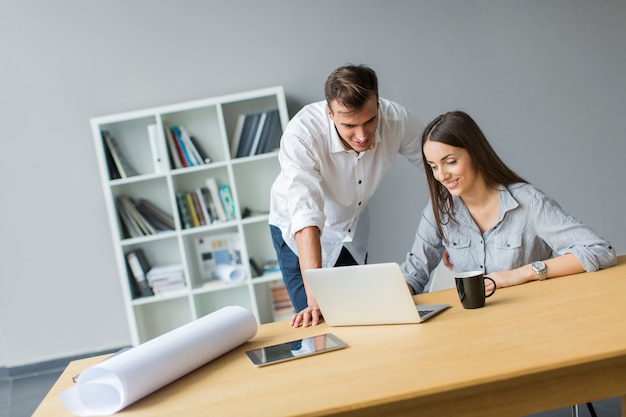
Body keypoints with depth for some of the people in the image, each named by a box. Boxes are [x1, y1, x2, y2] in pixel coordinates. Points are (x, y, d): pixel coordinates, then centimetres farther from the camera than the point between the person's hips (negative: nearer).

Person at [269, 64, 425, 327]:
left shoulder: (397, 120, -26)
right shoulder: (301, 135, -36)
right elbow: (306, 216, -43)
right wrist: (315, 296, -49)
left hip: (353, 228, 4)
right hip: (298, 234, -3)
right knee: (314, 322, -6)